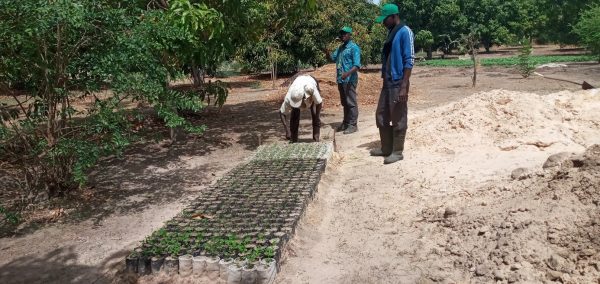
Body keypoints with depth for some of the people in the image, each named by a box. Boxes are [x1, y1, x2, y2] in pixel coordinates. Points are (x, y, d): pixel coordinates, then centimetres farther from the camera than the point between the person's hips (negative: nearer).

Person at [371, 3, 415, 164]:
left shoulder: (405, 32, -11)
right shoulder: (391, 33, 15)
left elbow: (409, 61, -16)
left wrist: (404, 86, -21)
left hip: (398, 84, -9)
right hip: (387, 83, 9)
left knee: (398, 120, 0)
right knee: (381, 116, 13)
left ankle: (397, 152, 10)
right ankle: (386, 148, 25)